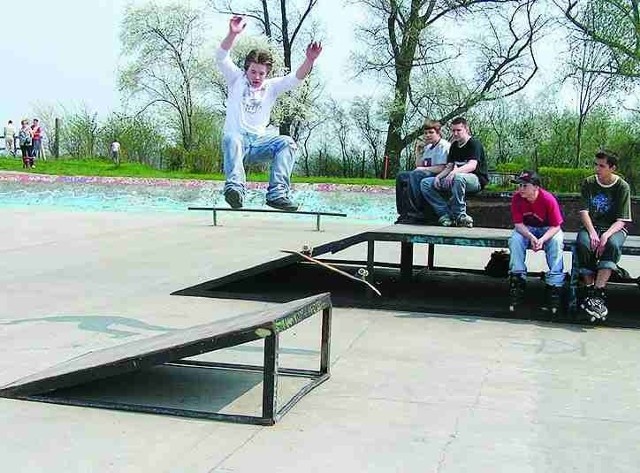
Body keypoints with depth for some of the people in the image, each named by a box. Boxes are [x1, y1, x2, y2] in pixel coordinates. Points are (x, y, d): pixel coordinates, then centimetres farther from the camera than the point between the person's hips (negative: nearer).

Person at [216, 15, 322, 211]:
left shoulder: (272, 86, 15)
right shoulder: (237, 79, 10)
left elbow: (296, 78, 0)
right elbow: (221, 58, -5)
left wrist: (309, 60, -20)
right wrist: (233, 34, -22)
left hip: (258, 142, 3)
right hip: (236, 138, -3)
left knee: (287, 142, -24)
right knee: (232, 139, -39)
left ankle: (277, 193, -36)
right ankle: (235, 188, -58)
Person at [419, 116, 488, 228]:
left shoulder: (474, 144, -7)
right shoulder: (454, 146, 17)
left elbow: (472, 165, -23)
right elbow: (449, 167, 15)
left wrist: (454, 172, -39)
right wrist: (438, 177, -6)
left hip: (477, 180, -8)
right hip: (453, 179, 8)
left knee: (458, 177, -43)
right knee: (425, 183, -5)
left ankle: (459, 214, -30)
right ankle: (446, 213, -21)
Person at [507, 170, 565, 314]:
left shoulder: (548, 199, -24)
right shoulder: (517, 198, -17)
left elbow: (555, 226, -20)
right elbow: (518, 224, -15)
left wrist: (542, 239, -37)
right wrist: (530, 237, -34)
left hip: (547, 229, -2)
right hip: (526, 229, 2)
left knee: (556, 241, -32)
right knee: (515, 239, -28)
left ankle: (554, 285, -29)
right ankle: (517, 279, -26)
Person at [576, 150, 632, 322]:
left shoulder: (622, 186, -3)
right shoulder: (589, 183, 4)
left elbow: (621, 220, -7)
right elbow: (584, 211, -2)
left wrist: (606, 235, -25)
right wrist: (592, 232, -20)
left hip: (614, 228, -2)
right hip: (591, 226, 2)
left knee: (612, 244, -37)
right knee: (583, 244, -33)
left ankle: (598, 292, -41)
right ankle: (589, 289, -29)